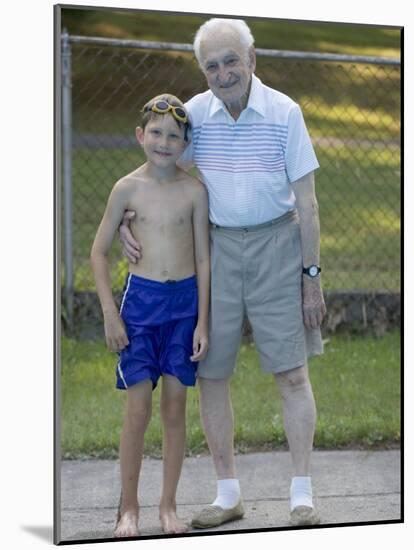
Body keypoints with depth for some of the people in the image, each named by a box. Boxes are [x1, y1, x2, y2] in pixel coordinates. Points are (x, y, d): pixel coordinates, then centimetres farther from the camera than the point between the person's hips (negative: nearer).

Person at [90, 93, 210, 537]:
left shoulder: (194, 191, -2)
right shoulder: (128, 188, -3)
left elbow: (203, 259, 2)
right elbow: (99, 252, 2)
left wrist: (203, 321, -1)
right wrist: (110, 313, -4)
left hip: (184, 301, 1)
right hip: (141, 299, -1)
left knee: (174, 407, 6)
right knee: (138, 409, -2)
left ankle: (168, 505, 17)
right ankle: (128, 507, 10)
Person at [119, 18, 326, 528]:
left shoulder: (284, 113, -8)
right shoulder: (194, 113, -2)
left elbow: (306, 202, -5)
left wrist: (311, 276, -7)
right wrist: (126, 221, -10)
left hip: (276, 243, -3)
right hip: (215, 247, 3)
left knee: (291, 372, -2)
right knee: (210, 374, 5)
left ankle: (302, 492, 8)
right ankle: (228, 493, 17)